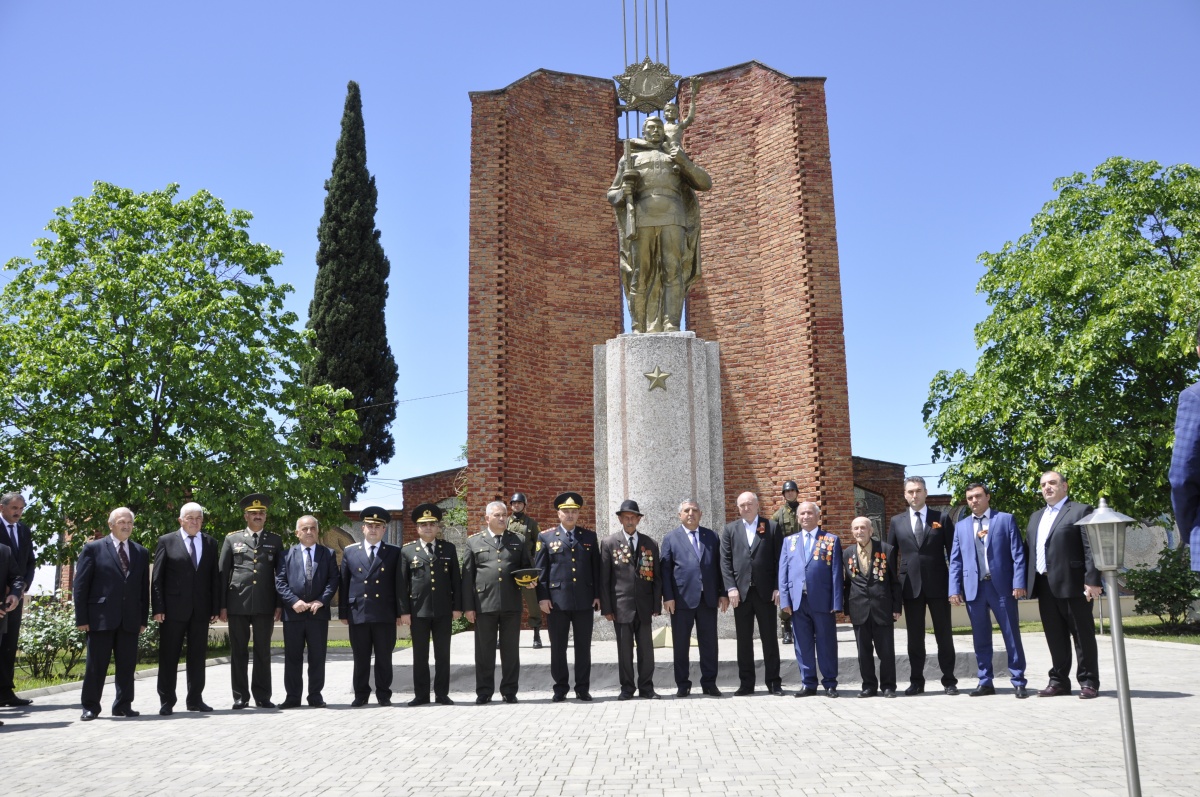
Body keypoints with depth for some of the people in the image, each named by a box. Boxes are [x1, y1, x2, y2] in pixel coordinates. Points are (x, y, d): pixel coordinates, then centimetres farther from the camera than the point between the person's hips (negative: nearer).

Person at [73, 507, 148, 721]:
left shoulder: (141, 553, 12)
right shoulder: (94, 549, 2)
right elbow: (80, 585, -1)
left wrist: (144, 619, 6)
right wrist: (81, 618, -6)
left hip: (130, 620, 3)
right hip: (101, 618, -3)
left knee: (127, 665, 6)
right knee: (96, 665, 3)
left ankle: (123, 705, 15)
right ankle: (90, 707, 14)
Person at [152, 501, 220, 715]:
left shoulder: (210, 543, 9)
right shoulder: (167, 541, 1)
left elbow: (215, 577, 8)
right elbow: (157, 577, -1)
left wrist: (215, 608, 2)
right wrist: (158, 608, -8)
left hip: (201, 609, 3)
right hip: (174, 608, -3)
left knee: (198, 656, 8)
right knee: (169, 656, 3)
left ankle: (195, 699, 17)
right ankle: (166, 701, 12)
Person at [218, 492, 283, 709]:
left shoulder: (275, 541, 10)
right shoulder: (232, 539, 8)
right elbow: (222, 573, 6)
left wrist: (280, 604, 1)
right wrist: (222, 605, 0)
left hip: (265, 605, 0)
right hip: (238, 604, 0)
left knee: (263, 652, 5)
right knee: (238, 652, 5)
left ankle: (262, 696, 12)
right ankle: (240, 696, 13)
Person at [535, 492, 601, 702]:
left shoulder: (589, 536, 10)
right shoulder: (546, 537, 5)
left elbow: (596, 568, 10)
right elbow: (540, 569, 2)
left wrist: (597, 595, 4)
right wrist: (542, 597, -5)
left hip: (584, 600, 1)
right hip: (557, 600, -1)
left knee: (583, 646, 6)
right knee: (558, 647, 5)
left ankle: (583, 688, 16)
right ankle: (560, 688, 16)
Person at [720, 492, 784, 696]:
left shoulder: (772, 528, 5)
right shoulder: (729, 530, 9)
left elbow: (778, 560, 1)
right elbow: (725, 561, 4)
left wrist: (778, 588, -6)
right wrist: (731, 588, -6)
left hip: (766, 592, -1)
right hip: (741, 592, 1)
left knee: (770, 638, 5)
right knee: (744, 640, 5)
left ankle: (774, 682, 13)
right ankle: (746, 683, 12)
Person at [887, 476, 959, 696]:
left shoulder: (941, 519, 3)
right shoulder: (897, 521, 8)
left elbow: (953, 552, 3)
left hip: (938, 585, -1)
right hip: (911, 586, 2)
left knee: (944, 634, 5)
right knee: (915, 636, 6)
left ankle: (949, 680, 14)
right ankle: (917, 681, 14)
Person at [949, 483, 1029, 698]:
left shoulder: (1006, 519, 5)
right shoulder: (961, 526, 13)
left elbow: (1018, 554, -1)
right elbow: (955, 560, 11)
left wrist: (1018, 583, -10)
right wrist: (954, 589, 2)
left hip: (1002, 586, -3)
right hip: (974, 588, 3)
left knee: (1012, 636, 2)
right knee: (981, 638, 7)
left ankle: (1018, 682, 10)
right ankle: (985, 682, 15)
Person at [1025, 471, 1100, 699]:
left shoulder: (1080, 511, -2)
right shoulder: (1036, 517, 20)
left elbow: (1091, 548, -10)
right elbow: (1032, 550, 19)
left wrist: (1092, 580, -18)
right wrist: (1028, 582, 10)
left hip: (1072, 584, -7)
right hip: (1044, 586, 7)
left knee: (1082, 634, 2)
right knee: (1055, 636, 10)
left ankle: (1088, 681, 10)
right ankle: (1059, 680, 17)